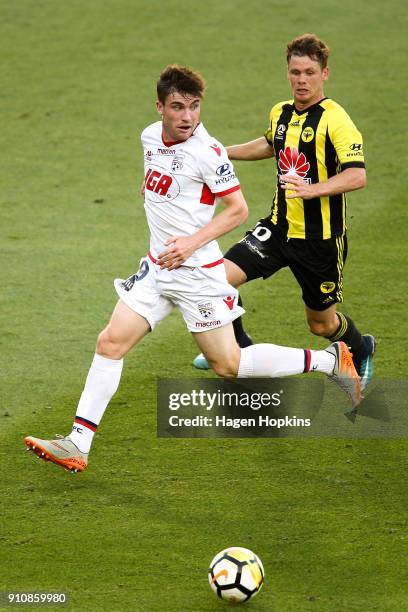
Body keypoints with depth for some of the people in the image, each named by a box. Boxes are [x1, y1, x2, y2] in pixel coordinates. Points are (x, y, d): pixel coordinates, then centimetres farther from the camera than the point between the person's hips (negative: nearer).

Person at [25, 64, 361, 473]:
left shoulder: (207, 151, -18)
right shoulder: (150, 136, 5)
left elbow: (237, 209, -14)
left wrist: (192, 241, -22)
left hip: (197, 271, -7)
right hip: (157, 267, 7)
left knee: (228, 365, -2)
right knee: (110, 343, -1)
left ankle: (329, 360, 13)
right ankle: (77, 446, 1)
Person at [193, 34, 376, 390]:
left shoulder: (335, 120, -17)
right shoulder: (281, 113, 5)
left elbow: (357, 175, -28)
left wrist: (314, 189, -41)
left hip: (322, 238, -5)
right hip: (279, 227, 5)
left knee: (322, 324, 9)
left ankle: (360, 351, 44)